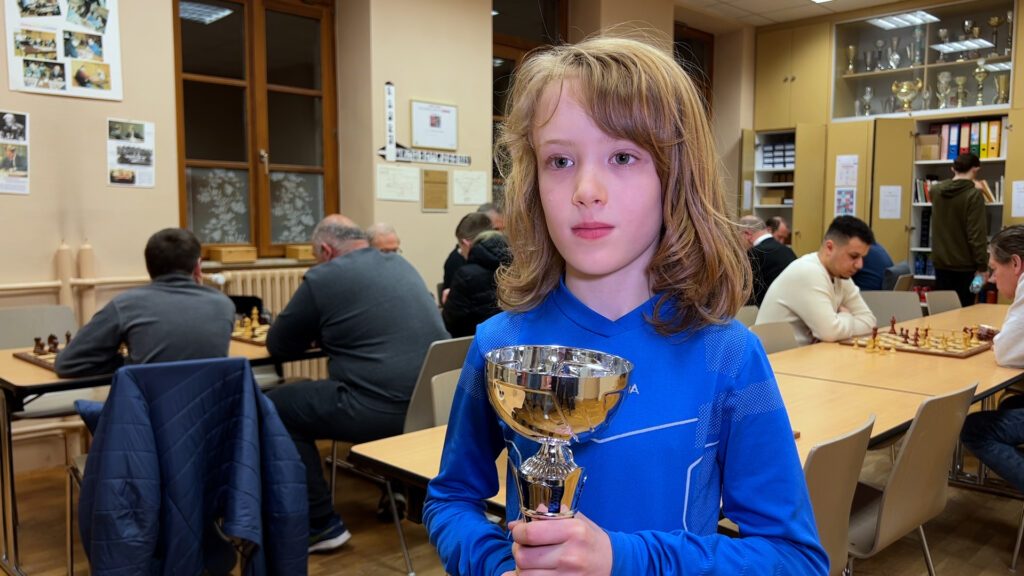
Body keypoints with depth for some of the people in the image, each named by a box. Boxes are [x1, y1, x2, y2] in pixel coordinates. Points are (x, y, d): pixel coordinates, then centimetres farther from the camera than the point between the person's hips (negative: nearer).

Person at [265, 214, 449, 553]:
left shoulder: (324, 277, -3)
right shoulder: (401, 265, 18)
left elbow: (278, 345, 7)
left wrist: (314, 334, 26)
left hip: (383, 408, -8)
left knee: (275, 408, 11)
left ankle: (321, 525, 11)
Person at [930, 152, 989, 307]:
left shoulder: (935, 190, 4)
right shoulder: (974, 194, -14)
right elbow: (977, 235, -19)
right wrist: (982, 266, -13)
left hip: (941, 262, 5)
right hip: (965, 264, -5)